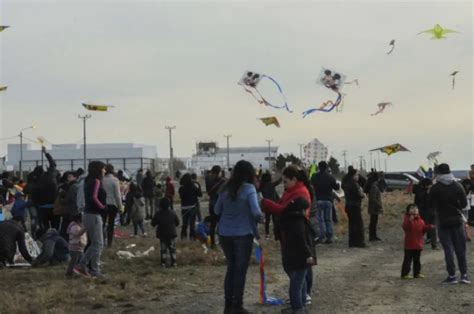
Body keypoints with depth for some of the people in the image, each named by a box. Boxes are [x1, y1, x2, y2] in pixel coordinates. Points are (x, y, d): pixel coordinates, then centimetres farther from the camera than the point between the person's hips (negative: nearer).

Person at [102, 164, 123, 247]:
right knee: (111, 224, 8)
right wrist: (120, 207, -2)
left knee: (102, 224, 11)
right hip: (112, 204, -2)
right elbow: (118, 195, -9)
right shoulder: (115, 180, -10)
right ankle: (109, 243, 11)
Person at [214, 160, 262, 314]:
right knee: (240, 269, 5)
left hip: (225, 233, 5)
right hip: (242, 233, -5)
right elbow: (256, 212, -18)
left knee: (231, 267, 16)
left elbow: (217, 210, 10)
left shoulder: (226, 188, 6)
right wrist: (260, 217, 2)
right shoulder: (249, 188, -10)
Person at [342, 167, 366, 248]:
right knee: (359, 224, -2)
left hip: (348, 206, 9)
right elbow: (359, 195, -20)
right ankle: (359, 242, -3)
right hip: (355, 206, -9)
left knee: (352, 224, 12)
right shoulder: (354, 184, -17)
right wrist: (362, 194, 2)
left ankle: (352, 242, 15)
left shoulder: (346, 183, 10)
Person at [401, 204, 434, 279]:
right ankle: (405, 274, -1)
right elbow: (405, 227, -27)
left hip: (418, 244, 7)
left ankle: (417, 273, 24)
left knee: (417, 259, 15)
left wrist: (429, 227, 0)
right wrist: (410, 220, -38)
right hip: (410, 244, -7)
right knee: (408, 259, -5)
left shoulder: (420, 220, 10)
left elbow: (424, 228, 17)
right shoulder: (407, 219, -11)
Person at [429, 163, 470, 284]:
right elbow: (464, 203, -1)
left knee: (448, 249, 1)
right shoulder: (457, 186, -2)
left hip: (443, 221, -2)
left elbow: (432, 204, 0)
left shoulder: (435, 189, -8)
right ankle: (464, 275, 12)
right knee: (460, 248, 9)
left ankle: (452, 276, 1)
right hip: (457, 220, 2)